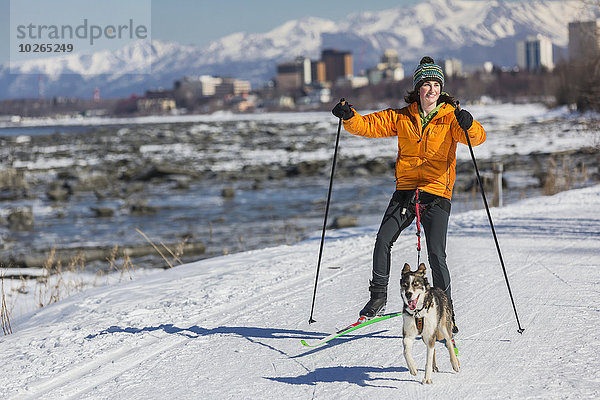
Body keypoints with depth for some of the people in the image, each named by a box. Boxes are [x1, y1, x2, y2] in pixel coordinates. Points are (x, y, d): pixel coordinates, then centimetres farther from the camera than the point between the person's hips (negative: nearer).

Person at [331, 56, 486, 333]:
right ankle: (378, 297, 6)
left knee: (436, 254, -12)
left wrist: (468, 126, -36)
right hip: (405, 190, 3)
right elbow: (369, 125, 8)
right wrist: (349, 117, -12)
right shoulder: (401, 117, 9)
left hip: (437, 195, -3)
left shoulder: (450, 117, 1)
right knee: (383, 240, -12)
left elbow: (477, 138, -13)